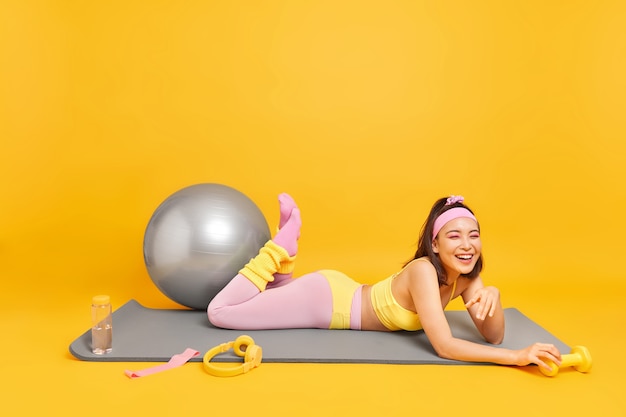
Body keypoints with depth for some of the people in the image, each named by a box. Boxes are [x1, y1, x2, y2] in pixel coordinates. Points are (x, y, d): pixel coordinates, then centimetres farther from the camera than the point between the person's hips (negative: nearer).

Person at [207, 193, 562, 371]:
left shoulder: (467, 276, -11)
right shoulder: (424, 271, -34)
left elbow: (494, 336, -13)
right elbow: (444, 346, -40)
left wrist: (493, 295, -32)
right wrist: (518, 357, -47)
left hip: (344, 296, 7)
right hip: (327, 299, -7)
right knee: (219, 312, -4)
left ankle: (289, 242, 25)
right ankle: (285, 243, 5)